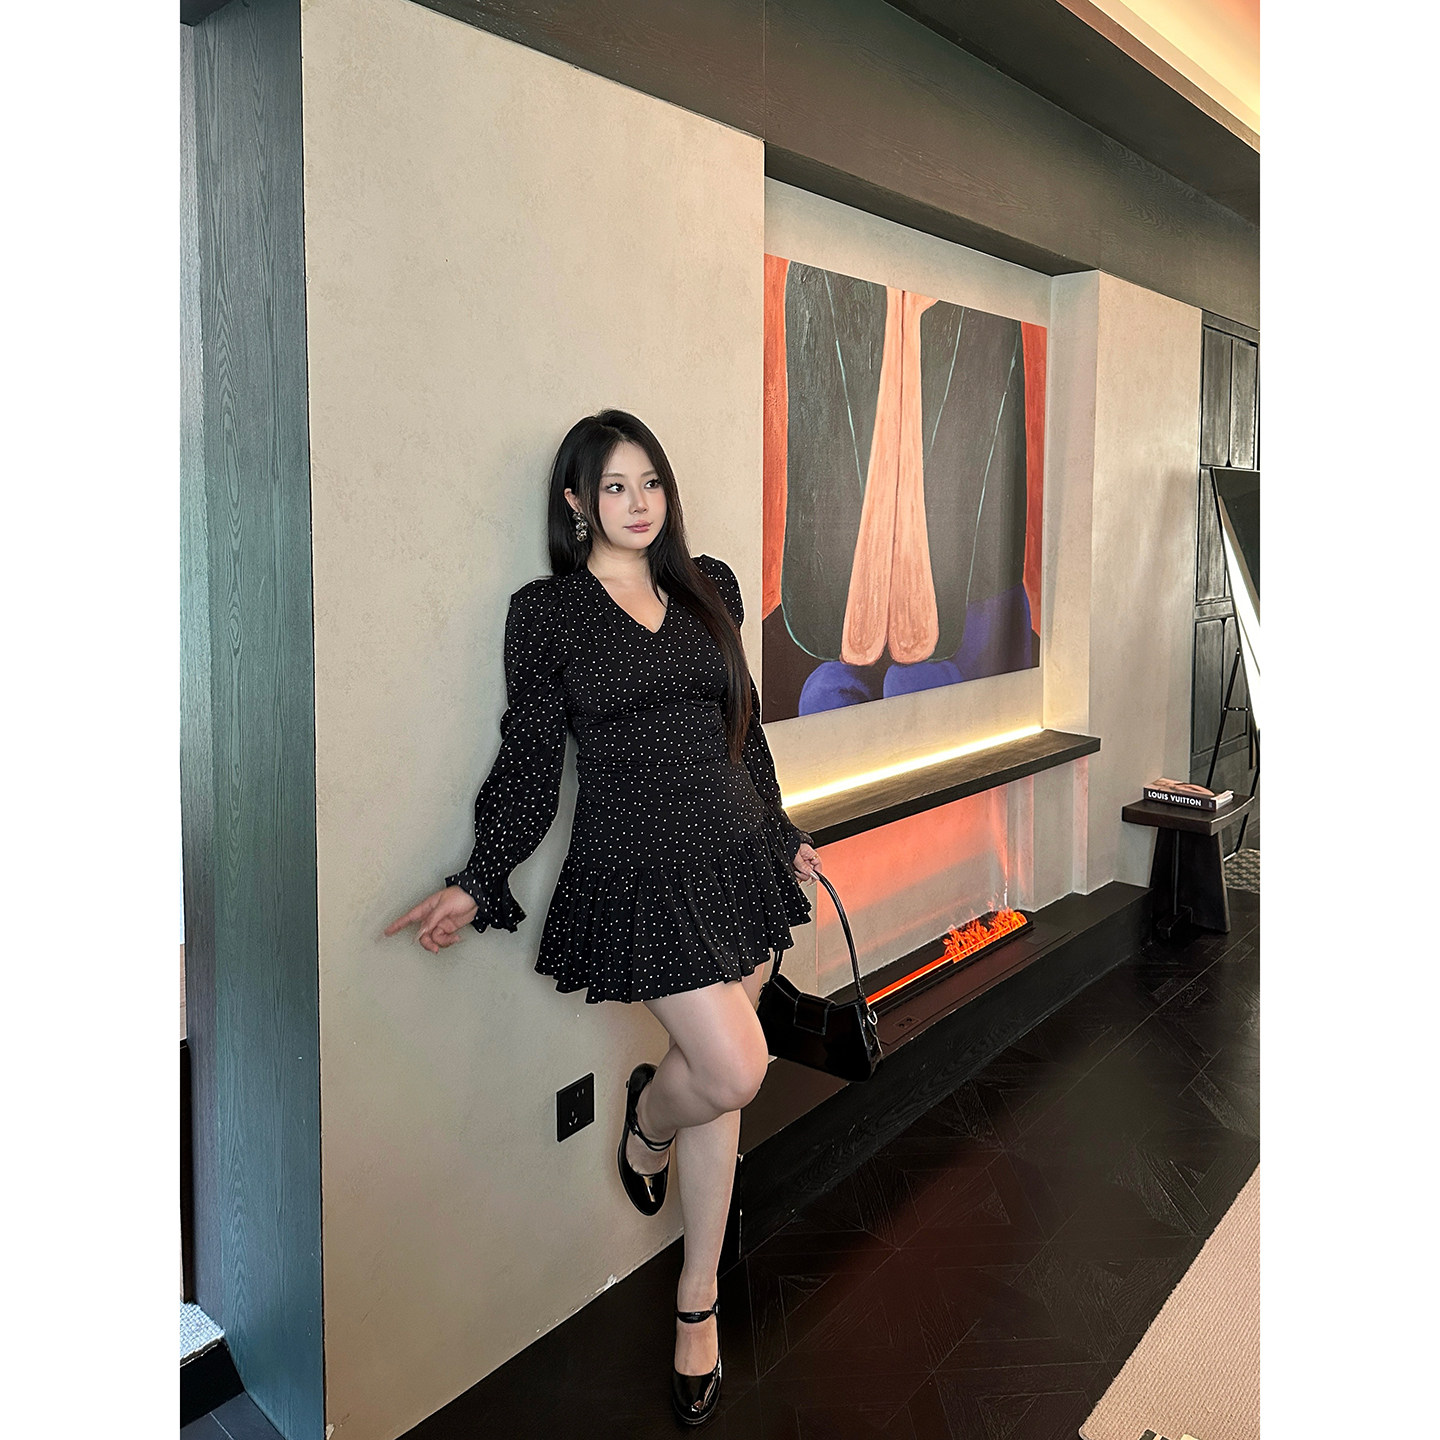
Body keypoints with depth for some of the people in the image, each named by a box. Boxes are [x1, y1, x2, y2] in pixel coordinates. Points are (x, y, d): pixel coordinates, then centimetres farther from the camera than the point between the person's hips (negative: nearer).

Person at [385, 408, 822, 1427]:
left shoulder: (708, 586, 10)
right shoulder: (548, 611, -2)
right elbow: (531, 764, -2)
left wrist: (783, 833, 20)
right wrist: (478, 883, -9)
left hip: (737, 851, 5)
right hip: (638, 868, -4)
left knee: (717, 1080, 10)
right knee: (734, 1069, -11)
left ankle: (698, 1302, 29)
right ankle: (648, 1121, 28)